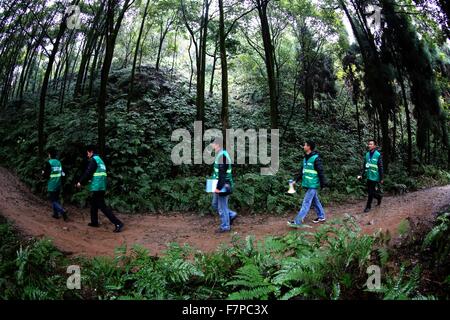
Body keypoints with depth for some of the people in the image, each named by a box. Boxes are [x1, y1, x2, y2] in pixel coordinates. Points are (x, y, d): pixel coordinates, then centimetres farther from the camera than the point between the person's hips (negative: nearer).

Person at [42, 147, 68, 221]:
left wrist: (43, 173, 6)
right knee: (56, 199, 18)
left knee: (53, 200, -1)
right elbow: (62, 174, 8)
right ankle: (56, 214, 23)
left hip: (51, 186, -6)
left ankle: (62, 211, -18)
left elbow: (46, 175, -14)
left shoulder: (48, 163, -14)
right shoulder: (59, 162, 4)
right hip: (58, 185, 6)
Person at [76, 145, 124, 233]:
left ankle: (118, 223, -15)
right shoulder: (100, 160, 19)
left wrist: (80, 182, -3)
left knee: (102, 206, -9)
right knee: (94, 203, 22)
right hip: (101, 186, 10)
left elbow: (87, 173, -15)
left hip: (97, 187, -10)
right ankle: (94, 222, 31)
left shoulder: (93, 160, -9)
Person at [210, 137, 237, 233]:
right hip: (219, 186, 10)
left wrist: (218, 187, -24)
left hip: (223, 186, -10)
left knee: (222, 207, 2)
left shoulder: (222, 156, -20)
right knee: (215, 204, 19)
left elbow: (222, 174, -24)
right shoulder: (220, 155, 12)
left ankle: (225, 226, 16)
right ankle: (231, 215, 28)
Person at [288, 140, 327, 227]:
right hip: (307, 184, 9)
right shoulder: (306, 158, 11)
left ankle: (297, 222, -10)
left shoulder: (316, 158, -15)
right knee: (315, 201, 18)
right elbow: (302, 171, 16)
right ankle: (321, 217, 33)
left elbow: (320, 172, -14)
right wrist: (296, 180, 10)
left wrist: (323, 184, -14)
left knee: (306, 202, -8)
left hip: (313, 185, -8)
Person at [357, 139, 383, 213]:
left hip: (374, 177, -6)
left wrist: (381, 179, -8)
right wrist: (362, 175, 3)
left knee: (371, 192, -2)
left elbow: (380, 168, -9)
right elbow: (364, 166, 10)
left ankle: (368, 206, 11)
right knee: (369, 191, 14)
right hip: (368, 176, 6)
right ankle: (379, 196, 41)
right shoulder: (367, 154, 5)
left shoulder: (378, 155, -11)